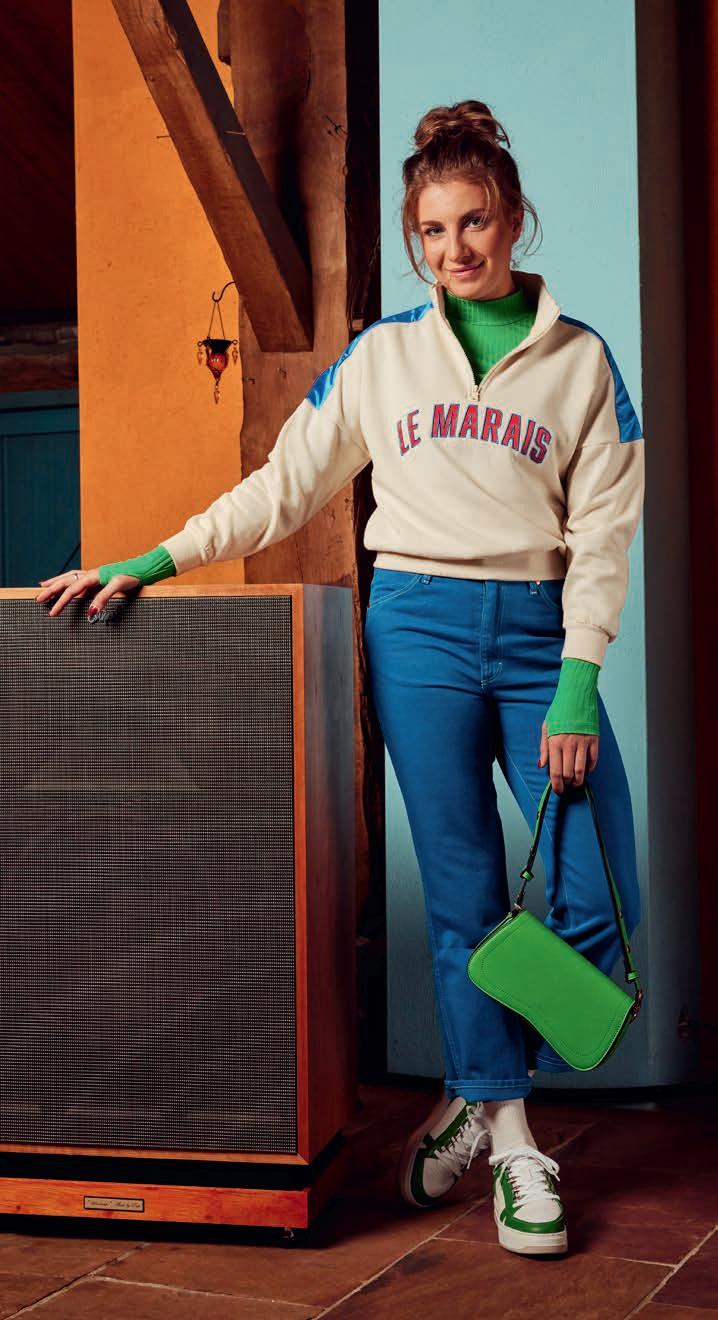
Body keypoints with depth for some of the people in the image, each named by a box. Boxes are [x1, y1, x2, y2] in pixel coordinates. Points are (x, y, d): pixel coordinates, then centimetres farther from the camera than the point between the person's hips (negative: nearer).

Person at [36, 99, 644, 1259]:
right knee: (464, 899, 2)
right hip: (421, 628, 0)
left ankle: (478, 1100, 17)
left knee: (600, 903, -5)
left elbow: (601, 531, 3)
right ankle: (511, 1144, 16)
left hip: (541, 635, 1)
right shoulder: (381, 355, 9)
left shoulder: (579, 357, 7)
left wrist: (577, 685, -7)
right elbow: (285, 487, 10)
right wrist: (150, 563, 2)